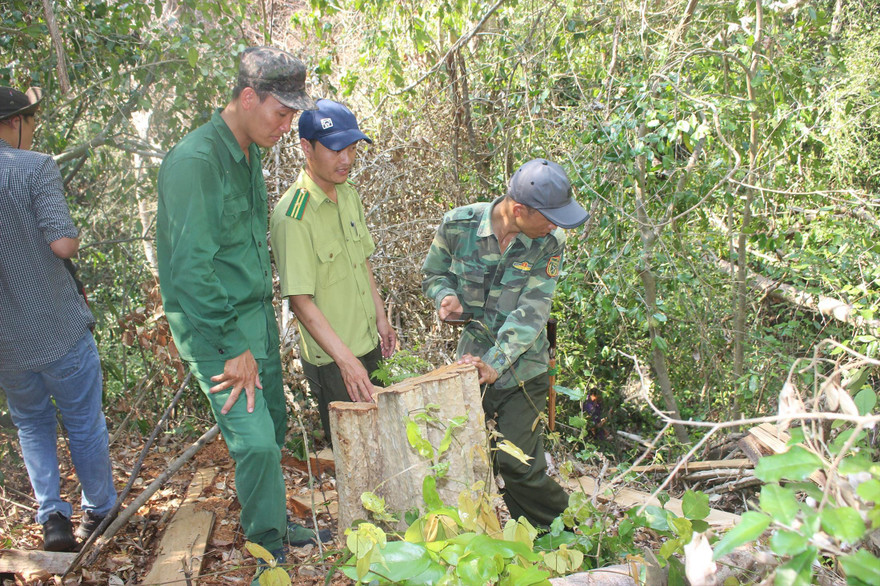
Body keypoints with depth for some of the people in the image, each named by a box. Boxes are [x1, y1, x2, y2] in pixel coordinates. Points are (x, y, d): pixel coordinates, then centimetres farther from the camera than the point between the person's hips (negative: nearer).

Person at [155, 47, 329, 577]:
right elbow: (191, 267, -23)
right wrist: (235, 348, -19)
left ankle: (274, 523, 35)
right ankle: (270, 554, 9)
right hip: (214, 325, -8)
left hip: (256, 315, 8)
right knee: (255, 441, -9)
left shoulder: (249, 154, 9)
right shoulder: (195, 160, -20)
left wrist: (262, 322, 15)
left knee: (273, 429, 15)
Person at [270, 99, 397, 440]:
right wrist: (346, 360, -28)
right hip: (331, 361, -8)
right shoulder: (293, 216, -23)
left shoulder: (349, 195, 4)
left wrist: (381, 319, 17)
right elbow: (300, 300, -25)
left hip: (369, 345, 8)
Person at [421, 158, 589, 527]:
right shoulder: (459, 225, -12)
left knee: (517, 463, -3)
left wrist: (495, 364, -30)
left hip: (521, 369, -2)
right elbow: (434, 273, 5)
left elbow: (531, 313, -19)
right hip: (470, 358, 2)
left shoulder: (549, 243, -13)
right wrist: (447, 296, -18)